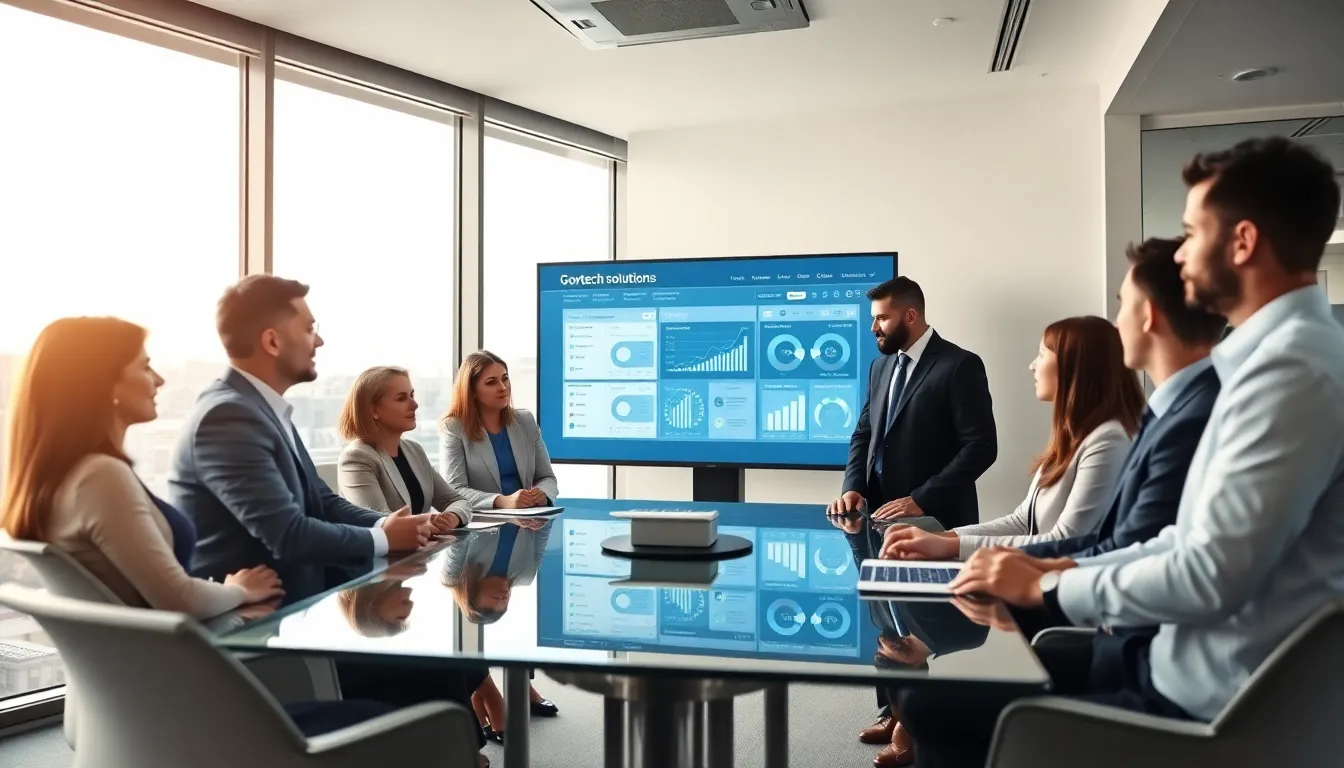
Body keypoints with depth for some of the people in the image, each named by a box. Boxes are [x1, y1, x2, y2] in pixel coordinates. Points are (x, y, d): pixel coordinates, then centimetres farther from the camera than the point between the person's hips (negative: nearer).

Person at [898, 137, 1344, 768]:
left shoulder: (1291, 368, -22)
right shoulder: (1280, 352, 12)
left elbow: (1213, 575, -26)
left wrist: (1048, 588, -13)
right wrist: (1069, 569, 5)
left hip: (1209, 707, -10)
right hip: (1192, 666, 10)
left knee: (936, 710, -8)